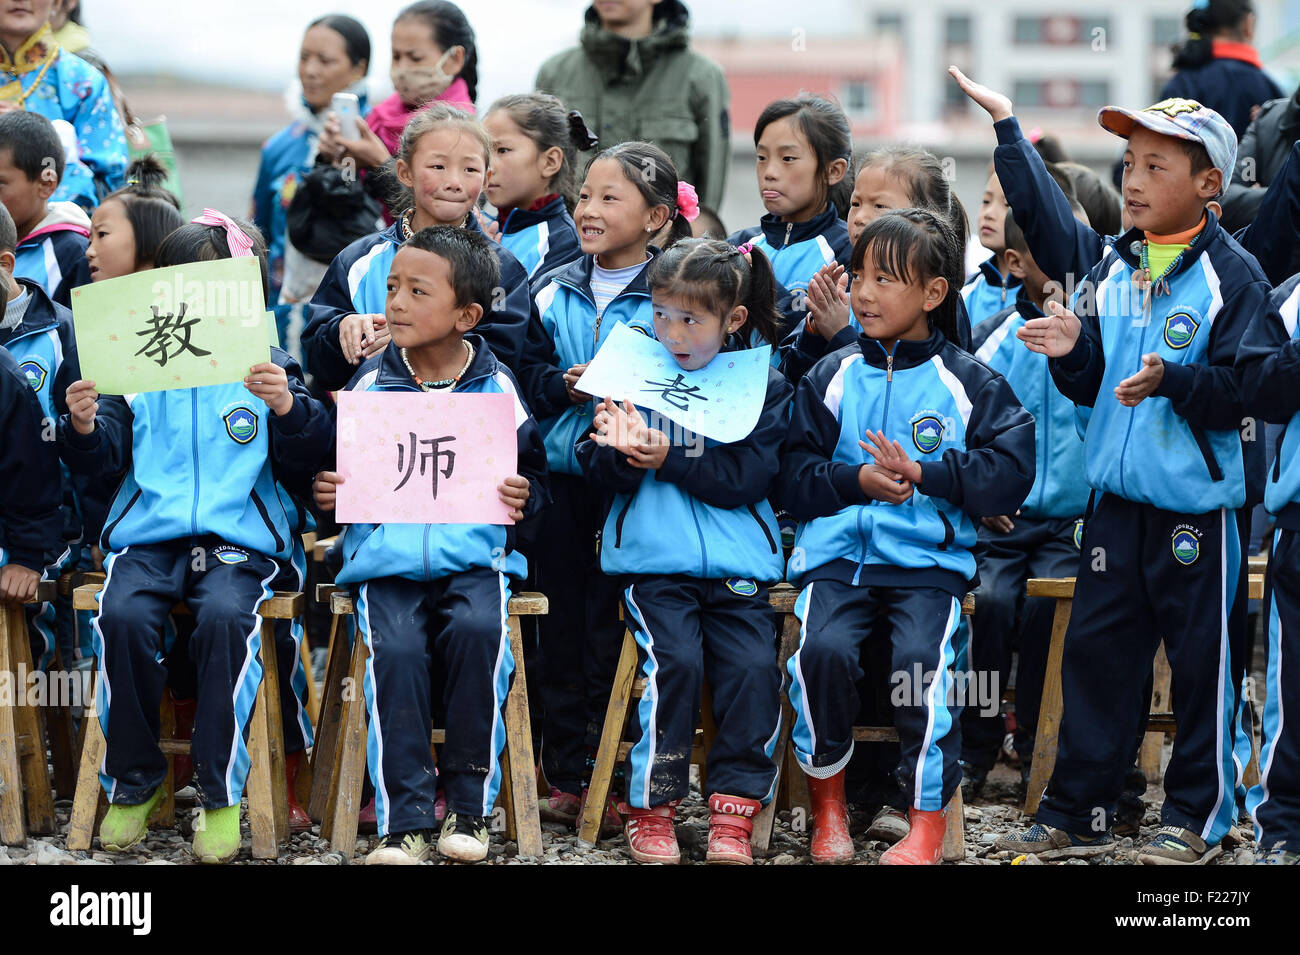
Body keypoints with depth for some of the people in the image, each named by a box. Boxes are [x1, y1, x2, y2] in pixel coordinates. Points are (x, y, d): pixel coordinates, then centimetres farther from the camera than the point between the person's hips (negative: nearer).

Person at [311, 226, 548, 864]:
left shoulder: (496, 387, 7)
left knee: (479, 630, -30)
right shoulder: (370, 383, 10)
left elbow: (533, 472, 12)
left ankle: (470, 805, -15)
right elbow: (331, 469, 16)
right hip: (385, 555, 1)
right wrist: (322, 492, -6)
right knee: (394, 648, -27)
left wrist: (523, 498, -9)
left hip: (473, 554, -1)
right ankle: (404, 821, -22)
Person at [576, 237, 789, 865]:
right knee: (675, 660, -21)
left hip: (735, 562, 1)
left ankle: (733, 812, -8)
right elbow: (597, 474, 6)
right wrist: (618, 450, -17)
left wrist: (668, 459, -14)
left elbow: (749, 478, -5)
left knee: (753, 666, -18)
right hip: (653, 558, 0)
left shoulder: (762, 386, 5)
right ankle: (651, 808, -10)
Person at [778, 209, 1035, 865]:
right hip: (837, 551, 2)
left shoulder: (969, 384, 6)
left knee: (923, 655, -28)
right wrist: (855, 480, -13)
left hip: (928, 559, -2)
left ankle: (927, 822, -13)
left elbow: (1012, 473, -4)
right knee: (821, 648, -26)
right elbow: (792, 477, 6)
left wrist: (924, 473, -14)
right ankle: (827, 804, -5)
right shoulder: (831, 378, 12)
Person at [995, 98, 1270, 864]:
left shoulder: (1234, 276, -9)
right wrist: (1074, 351, -8)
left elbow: (1242, 392, -16)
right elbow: (1090, 388, 12)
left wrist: (1173, 380, -30)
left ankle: (1196, 814, 14)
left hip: (1200, 500, -6)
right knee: (1096, 650, 8)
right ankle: (1078, 814, 15)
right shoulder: (1114, 269, 8)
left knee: (1203, 658, 3)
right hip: (1117, 494, 6)